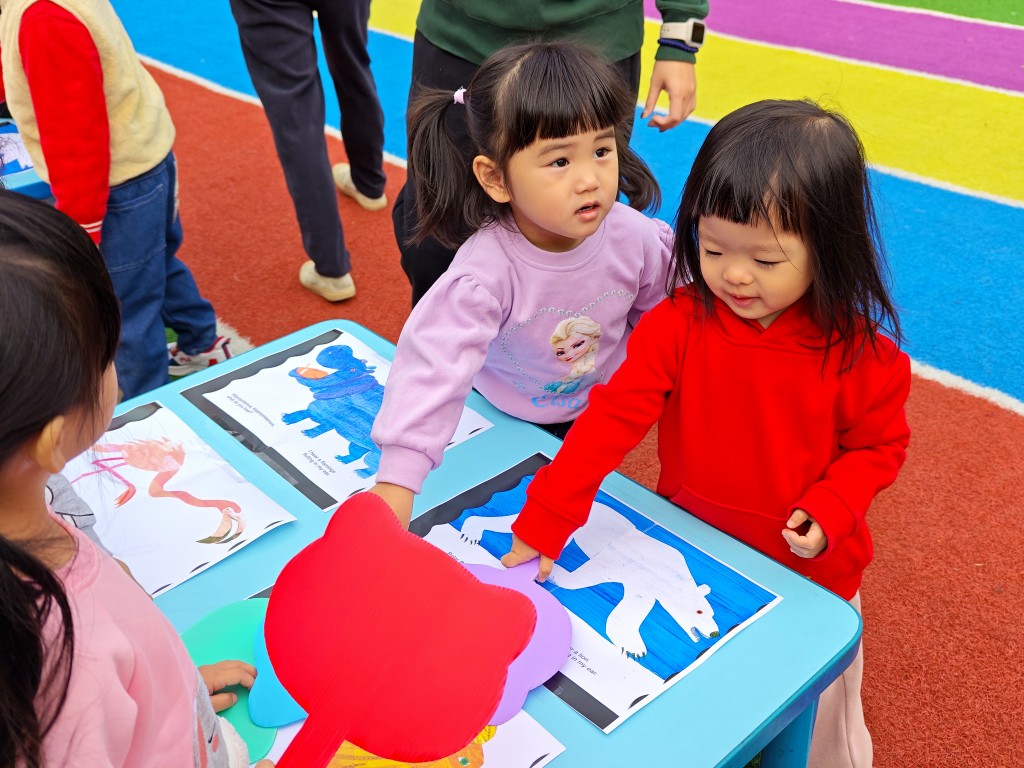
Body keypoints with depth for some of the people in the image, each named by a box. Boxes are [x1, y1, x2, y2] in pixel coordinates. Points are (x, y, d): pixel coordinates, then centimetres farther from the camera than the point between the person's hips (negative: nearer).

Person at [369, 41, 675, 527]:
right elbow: (436, 364, -43)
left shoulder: (634, 236, -24)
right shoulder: (486, 270, -37)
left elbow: (662, 315, -4)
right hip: (503, 424, -2)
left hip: (598, 420, 3)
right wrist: (396, 483, -48)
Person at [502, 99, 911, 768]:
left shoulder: (859, 353, -18)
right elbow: (612, 418, -21)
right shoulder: (679, 324, -17)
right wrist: (543, 522, -27)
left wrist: (829, 510, -23)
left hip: (808, 578, -1)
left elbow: (879, 445, -4)